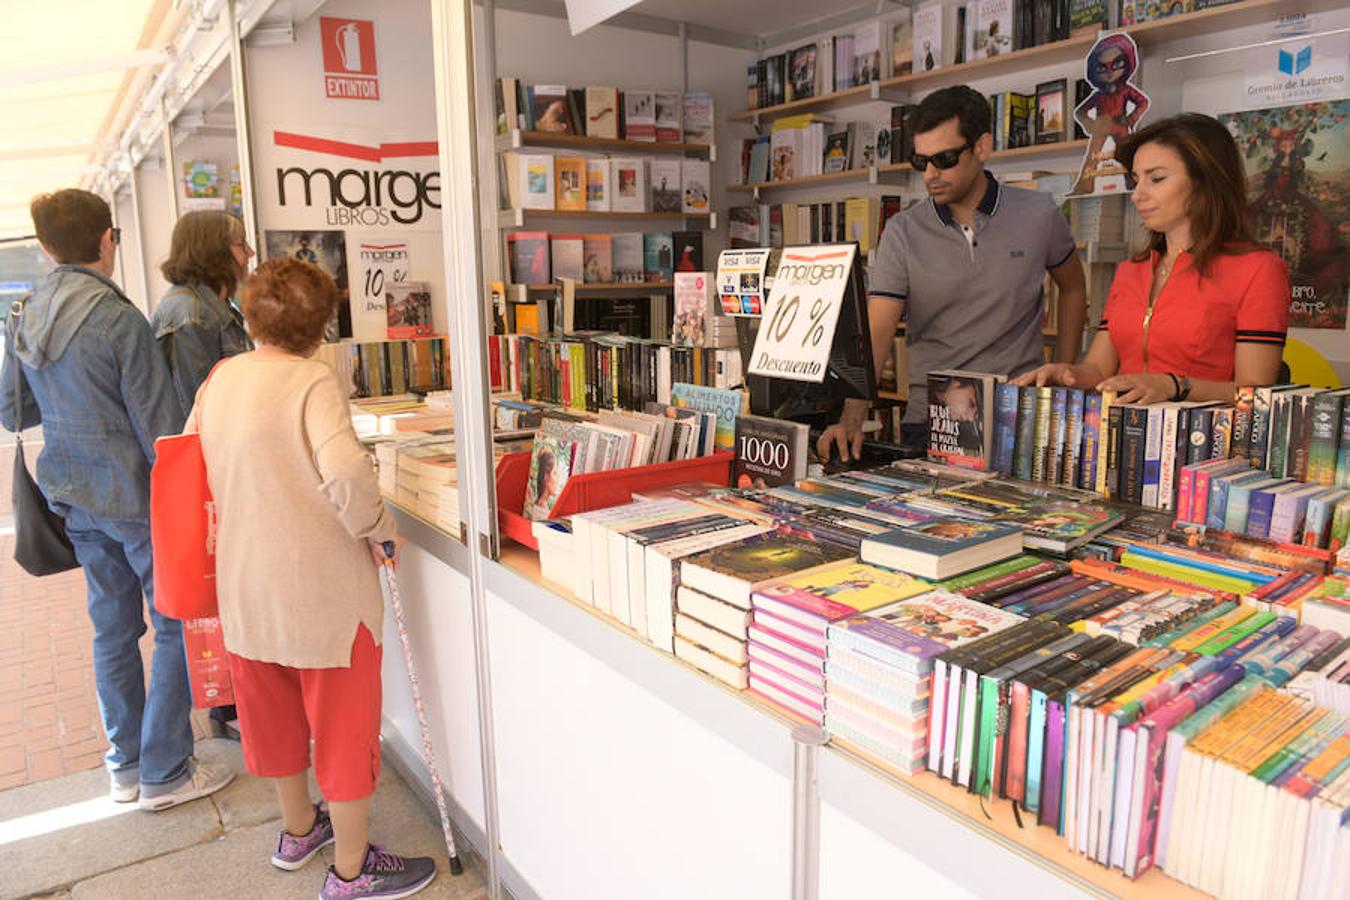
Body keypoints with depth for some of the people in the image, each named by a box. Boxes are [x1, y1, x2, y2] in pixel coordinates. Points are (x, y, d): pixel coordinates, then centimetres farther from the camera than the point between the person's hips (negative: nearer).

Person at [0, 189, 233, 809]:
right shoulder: (119, 319, -17)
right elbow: (158, 426, -17)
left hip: (74, 500, 7)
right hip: (134, 497, -7)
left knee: (113, 627, 17)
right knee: (177, 627, 4)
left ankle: (124, 765, 29)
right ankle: (164, 773, 11)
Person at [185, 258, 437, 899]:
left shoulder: (217, 379, 4)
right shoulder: (312, 381, -18)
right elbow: (345, 472, -34)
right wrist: (376, 528, -18)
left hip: (245, 583, 7)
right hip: (322, 586, -7)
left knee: (273, 709, 23)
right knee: (343, 719, 8)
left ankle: (297, 829, 44)